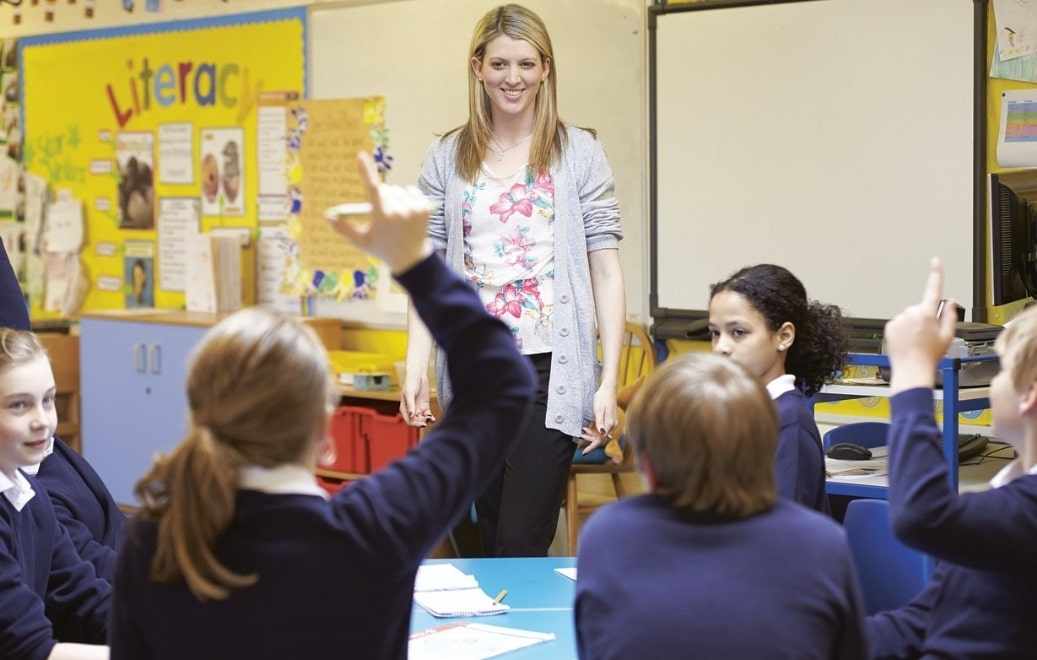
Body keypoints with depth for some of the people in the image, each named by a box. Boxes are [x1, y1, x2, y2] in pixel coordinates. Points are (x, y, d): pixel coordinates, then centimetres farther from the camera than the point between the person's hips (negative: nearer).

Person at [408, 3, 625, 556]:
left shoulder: (580, 153, 2)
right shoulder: (446, 158, 8)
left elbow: (606, 269, 0)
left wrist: (609, 381, -7)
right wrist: (415, 368, -5)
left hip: (550, 369, -3)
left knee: (522, 543, -8)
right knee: (491, 541, 11)